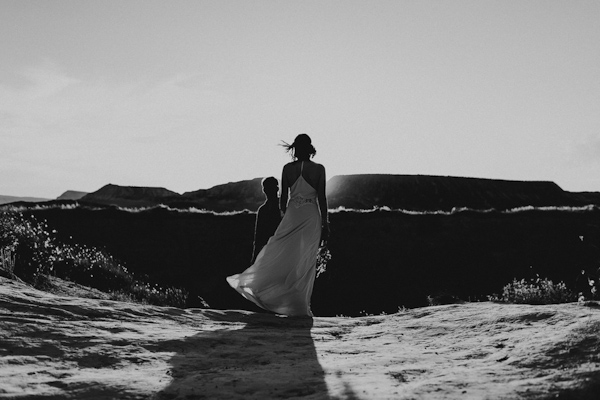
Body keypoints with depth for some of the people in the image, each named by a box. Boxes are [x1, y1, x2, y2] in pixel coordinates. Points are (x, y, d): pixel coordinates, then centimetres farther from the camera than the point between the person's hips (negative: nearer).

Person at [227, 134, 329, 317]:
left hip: (292, 215, 1)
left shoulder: (288, 168, 0)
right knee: (305, 263, 3)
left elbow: (283, 197, 4)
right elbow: (322, 198, -5)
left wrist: (284, 216, 17)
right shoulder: (319, 169, -4)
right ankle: (301, 306, 4)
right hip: (311, 217, -1)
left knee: (279, 257, 10)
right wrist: (325, 224, 1)